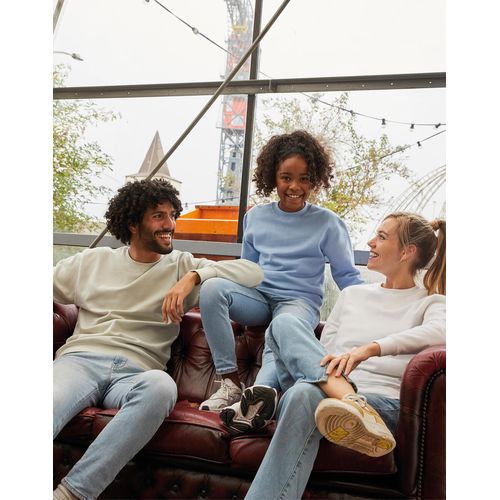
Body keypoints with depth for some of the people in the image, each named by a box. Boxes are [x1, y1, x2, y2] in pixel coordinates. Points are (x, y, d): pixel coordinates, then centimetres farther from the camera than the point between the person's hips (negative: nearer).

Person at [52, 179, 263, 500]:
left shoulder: (182, 267, 16)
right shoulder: (92, 261, 22)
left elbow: (254, 273, 5)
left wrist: (194, 276, -9)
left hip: (136, 372, 0)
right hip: (81, 357, 1)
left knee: (162, 386, -38)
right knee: (51, 402, -36)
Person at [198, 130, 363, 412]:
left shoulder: (328, 223, 4)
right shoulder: (255, 217, 13)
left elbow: (347, 276, 7)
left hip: (300, 301, -3)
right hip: (259, 297, 4)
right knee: (212, 287, -27)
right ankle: (231, 383, -24)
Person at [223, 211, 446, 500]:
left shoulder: (431, 303, 11)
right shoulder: (353, 294, 26)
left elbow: (439, 332, -15)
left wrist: (370, 348, -30)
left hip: (384, 402, -5)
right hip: (330, 390, 5)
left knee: (304, 394, -36)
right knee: (285, 323, -21)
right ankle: (348, 401, -42)